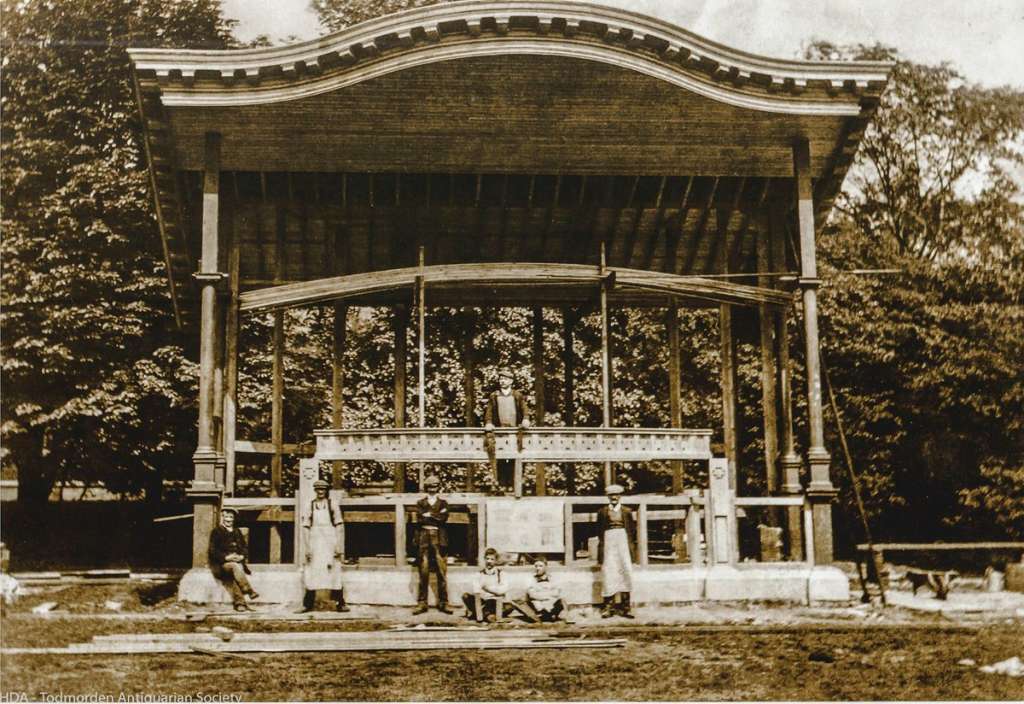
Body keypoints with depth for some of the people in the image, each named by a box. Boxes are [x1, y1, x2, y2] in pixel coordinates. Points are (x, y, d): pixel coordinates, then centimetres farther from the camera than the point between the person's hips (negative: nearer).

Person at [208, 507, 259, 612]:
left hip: (237, 561, 3)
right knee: (234, 567, -37)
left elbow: (245, 548, 16)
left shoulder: (237, 532, 21)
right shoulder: (216, 532, 6)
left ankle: (239, 602, -45)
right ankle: (249, 591, -42)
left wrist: (242, 556, -7)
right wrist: (226, 557, -17)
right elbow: (213, 551, -3)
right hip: (221, 563, -3)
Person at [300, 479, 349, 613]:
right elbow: (306, 528, 5)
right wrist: (307, 548, -3)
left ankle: (340, 603, 3)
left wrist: (339, 547, -6)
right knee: (312, 573, 1)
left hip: (330, 544, -1)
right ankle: (308, 604, 7)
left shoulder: (333, 505, 3)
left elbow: (340, 527, 1)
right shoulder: (309, 507, 6)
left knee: (335, 573, -2)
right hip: (315, 544, 1)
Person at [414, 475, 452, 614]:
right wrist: (437, 516, -7)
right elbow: (421, 519, -4)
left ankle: (443, 603, 2)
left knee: (442, 572, -2)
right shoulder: (420, 503, 12)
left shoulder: (443, 503, 13)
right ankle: (422, 603, 1)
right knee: (423, 572, -2)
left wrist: (429, 515, -5)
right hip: (424, 539, 0)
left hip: (439, 539, 0)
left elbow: (444, 518, -4)